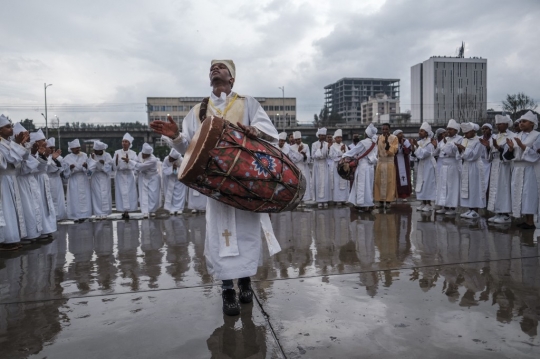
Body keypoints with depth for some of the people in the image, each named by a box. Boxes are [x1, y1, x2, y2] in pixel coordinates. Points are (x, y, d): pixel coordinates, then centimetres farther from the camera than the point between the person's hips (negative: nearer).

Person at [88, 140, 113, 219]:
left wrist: (103, 163, -21)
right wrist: (93, 160, -17)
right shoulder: (92, 156, -3)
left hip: (104, 178, -1)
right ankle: (98, 213, 5)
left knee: (105, 195, -1)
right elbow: (90, 168, -9)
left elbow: (108, 168, -5)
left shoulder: (107, 156, -5)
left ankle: (104, 213, 6)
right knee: (97, 195, 0)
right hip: (95, 178, 1)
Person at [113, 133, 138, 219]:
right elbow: (113, 164, -2)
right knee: (121, 193, -1)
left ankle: (127, 211, 1)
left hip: (129, 175, -1)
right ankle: (124, 211, 4)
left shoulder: (133, 153, 2)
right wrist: (116, 160, -23)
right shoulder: (117, 152, 4)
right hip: (120, 175, 1)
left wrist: (128, 161, -24)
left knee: (129, 193, -3)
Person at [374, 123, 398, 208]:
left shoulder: (394, 138, -3)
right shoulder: (379, 138, 9)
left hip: (390, 162, -3)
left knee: (389, 182, -2)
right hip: (380, 162, 4)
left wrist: (387, 142, -23)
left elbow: (394, 150, -13)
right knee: (380, 181, 2)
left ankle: (388, 201, 0)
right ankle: (381, 200, 8)